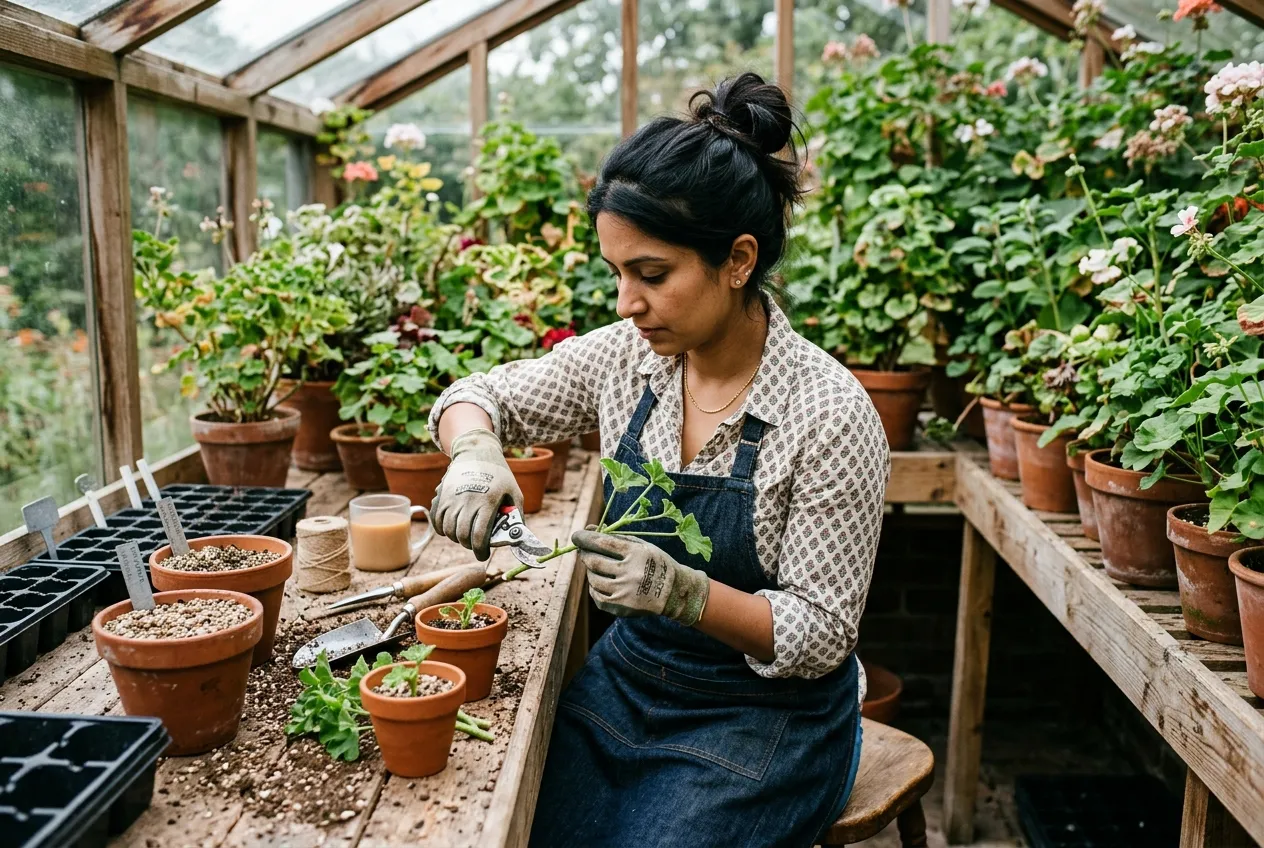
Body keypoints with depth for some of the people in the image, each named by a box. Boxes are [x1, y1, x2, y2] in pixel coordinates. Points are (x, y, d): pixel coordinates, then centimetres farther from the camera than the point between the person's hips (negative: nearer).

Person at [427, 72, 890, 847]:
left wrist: (686, 592, -33)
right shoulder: (627, 356, -7)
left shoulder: (832, 416, -22)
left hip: (763, 717, -4)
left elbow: (819, 635, -17)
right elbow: (480, 395, 5)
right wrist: (475, 453, -18)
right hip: (625, 680, 4)